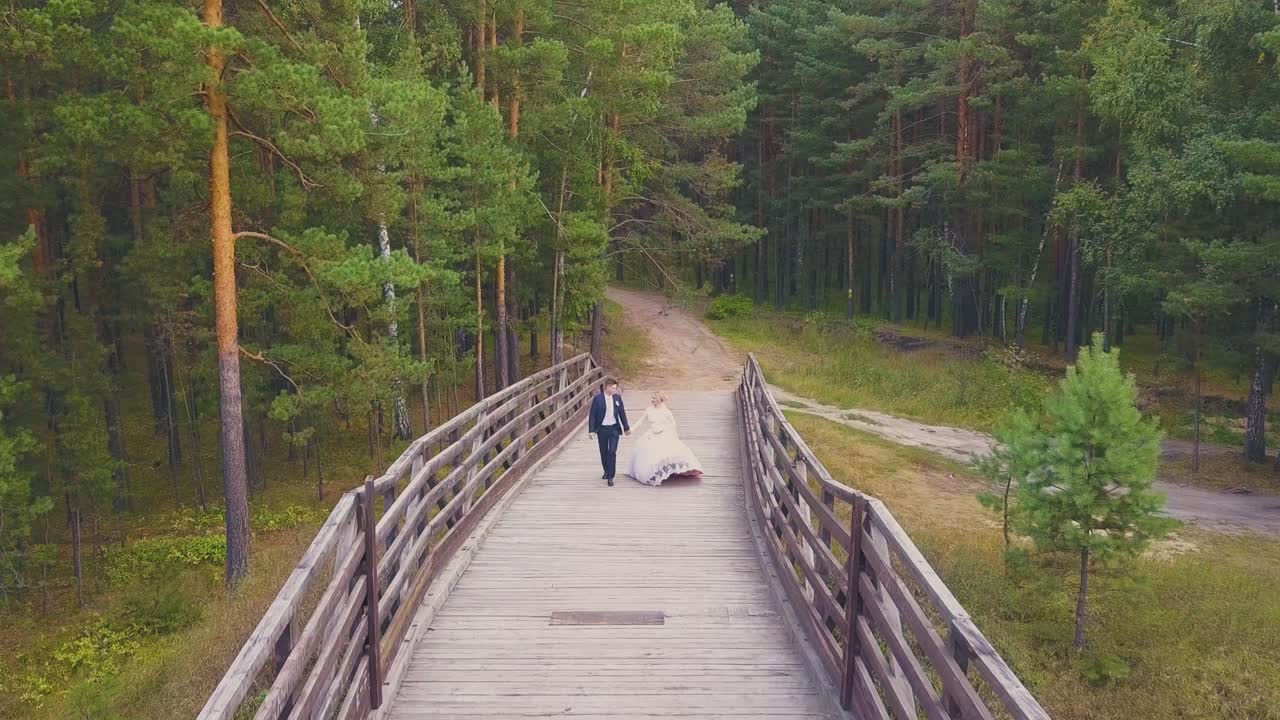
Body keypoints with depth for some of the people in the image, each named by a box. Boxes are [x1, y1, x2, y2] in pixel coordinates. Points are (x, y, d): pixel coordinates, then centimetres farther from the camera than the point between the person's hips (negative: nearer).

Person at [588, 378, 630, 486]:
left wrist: (626, 427, 12)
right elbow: (592, 415, -7)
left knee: (612, 452, -8)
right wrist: (591, 430, -12)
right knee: (604, 452, 13)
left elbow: (622, 413, 8)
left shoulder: (617, 397, 0)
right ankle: (606, 471, 37)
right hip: (602, 429, -1)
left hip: (614, 428, 1)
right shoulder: (597, 399, -9)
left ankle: (610, 477, -4)